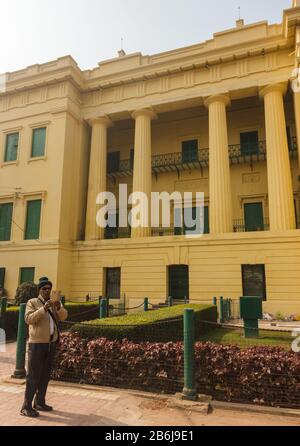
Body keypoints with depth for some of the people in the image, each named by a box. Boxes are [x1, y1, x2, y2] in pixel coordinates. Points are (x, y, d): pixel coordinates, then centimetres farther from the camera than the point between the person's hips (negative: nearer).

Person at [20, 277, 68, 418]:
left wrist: (59, 308, -23)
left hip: (51, 343, 6)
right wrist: (44, 308, -31)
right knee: (33, 375, -4)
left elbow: (63, 316, -2)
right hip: (37, 343, -6)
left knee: (45, 375, 12)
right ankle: (26, 407, 4)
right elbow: (29, 319, -21)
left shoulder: (54, 303, 11)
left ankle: (39, 402, 23)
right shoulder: (32, 302, -6)